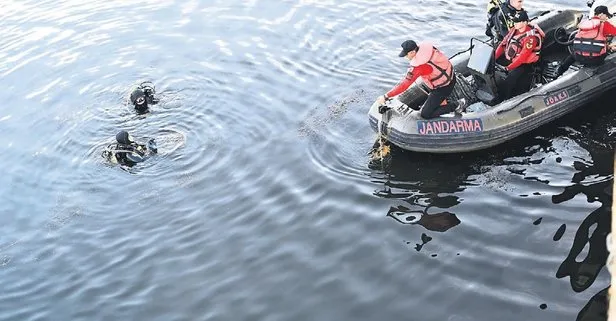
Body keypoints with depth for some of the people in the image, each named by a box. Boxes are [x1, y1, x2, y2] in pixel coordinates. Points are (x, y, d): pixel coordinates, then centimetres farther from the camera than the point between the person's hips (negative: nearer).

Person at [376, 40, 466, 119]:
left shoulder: (418, 66, -31)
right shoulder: (424, 47, -10)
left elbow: (404, 85, -28)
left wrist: (386, 97, -23)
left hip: (444, 86, -9)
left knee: (426, 114, -4)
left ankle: (456, 105, 2)